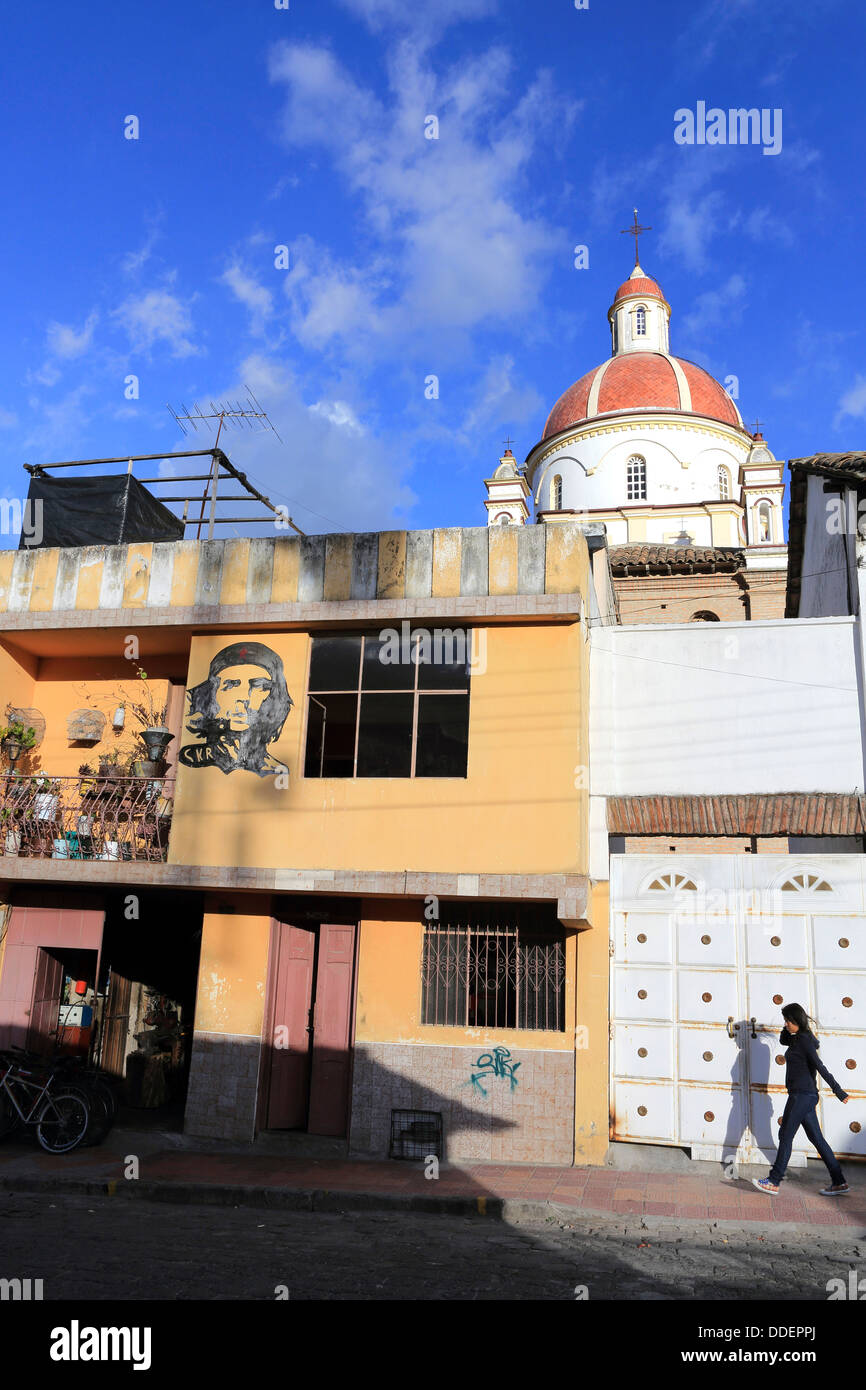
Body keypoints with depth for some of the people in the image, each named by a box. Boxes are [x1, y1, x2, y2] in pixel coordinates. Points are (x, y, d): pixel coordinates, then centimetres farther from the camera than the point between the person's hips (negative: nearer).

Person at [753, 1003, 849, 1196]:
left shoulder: (804, 1039, -14)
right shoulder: (798, 1039, 15)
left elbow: (820, 1066, -18)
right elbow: (783, 1039, 34)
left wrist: (838, 1091, -22)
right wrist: (789, 1028, 16)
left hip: (802, 1094, -10)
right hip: (806, 1095, 10)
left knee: (786, 1136, -5)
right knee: (816, 1138, 10)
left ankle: (774, 1182, -1)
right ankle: (839, 1182, 11)